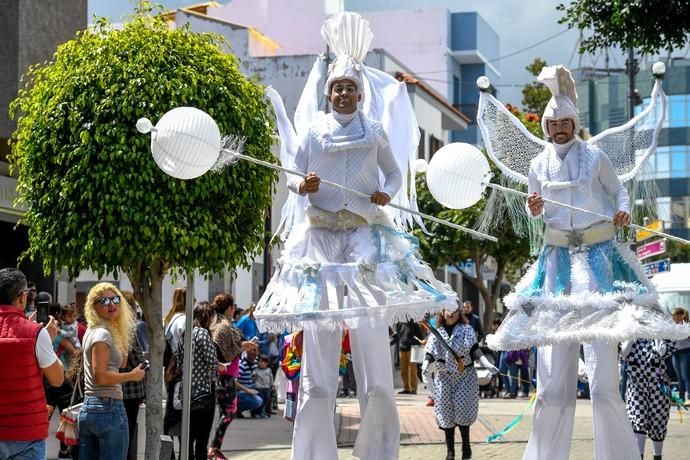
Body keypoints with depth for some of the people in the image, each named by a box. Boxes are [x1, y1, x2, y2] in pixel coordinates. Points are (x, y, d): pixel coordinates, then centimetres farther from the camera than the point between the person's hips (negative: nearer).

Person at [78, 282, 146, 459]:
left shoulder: (92, 331, 17)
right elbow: (100, 376, -19)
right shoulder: (103, 334, -12)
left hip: (88, 409, 10)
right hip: (108, 408, -10)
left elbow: (121, 362, 21)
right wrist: (132, 375, -9)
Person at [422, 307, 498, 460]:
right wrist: (426, 366, -22)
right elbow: (430, 353, -1)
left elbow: (474, 350, -7)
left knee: (462, 411, -7)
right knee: (446, 413, 3)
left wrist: (487, 364, -22)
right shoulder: (437, 332, 5)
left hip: (465, 376, -2)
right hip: (444, 378, 2)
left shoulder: (467, 329, 0)